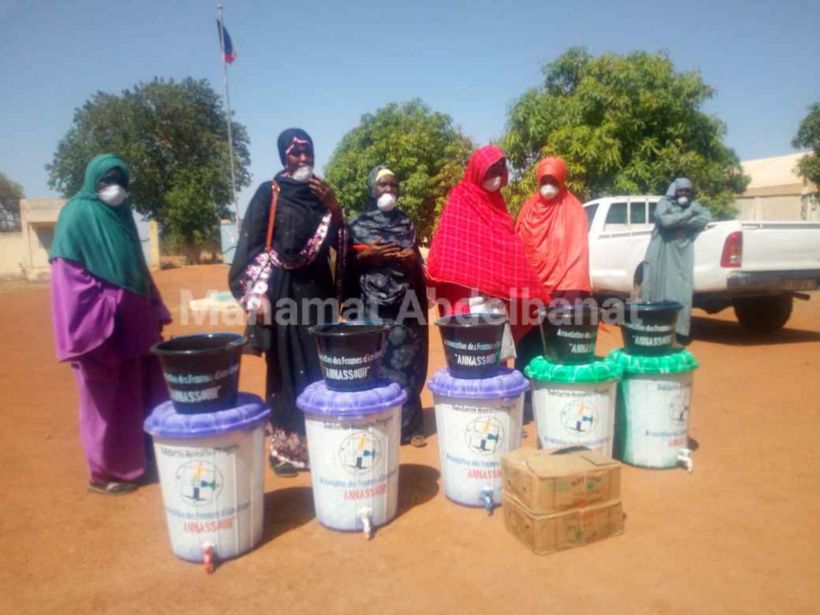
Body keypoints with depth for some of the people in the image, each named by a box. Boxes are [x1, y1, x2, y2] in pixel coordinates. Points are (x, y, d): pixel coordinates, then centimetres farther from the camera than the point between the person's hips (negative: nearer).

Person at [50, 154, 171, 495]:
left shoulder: (121, 215, 14)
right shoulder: (76, 216, -8)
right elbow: (68, 276, -14)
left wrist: (154, 313, 16)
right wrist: (91, 328, -20)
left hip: (134, 323, 7)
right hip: (100, 327, -7)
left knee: (141, 394, 13)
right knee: (106, 401, 2)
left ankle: (145, 458, 27)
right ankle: (104, 473, 16)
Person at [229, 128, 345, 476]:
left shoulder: (320, 193, 11)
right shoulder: (268, 193, -1)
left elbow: (339, 243, 7)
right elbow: (251, 246, -6)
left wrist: (334, 209, -9)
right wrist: (258, 294, -14)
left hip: (318, 289, 4)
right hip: (283, 291, -4)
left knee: (319, 366, 7)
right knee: (285, 368, 1)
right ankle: (285, 446, 12)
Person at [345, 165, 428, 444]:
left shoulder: (406, 224, 14)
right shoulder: (357, 225, 5)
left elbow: (418, 264, 16)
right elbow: (346, 266, 4)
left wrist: (413, 260, -5)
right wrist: (366, 255, -13)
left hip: (405, 304, 3)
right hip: (373, 306, -2)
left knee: (407, 361, 4)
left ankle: (408, 423, 15)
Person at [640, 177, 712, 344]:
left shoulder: (693, 205, 15)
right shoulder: (665, 203, 2)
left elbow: (706, 217, -3)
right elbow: (663, 220, -19)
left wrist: (680, 222, -12)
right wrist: (687, 215, -10)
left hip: (682, 256, 3)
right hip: (661, 255, -3)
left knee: (681, 293, -3)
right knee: (658, 291, -3)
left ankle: (680, 331, 5)